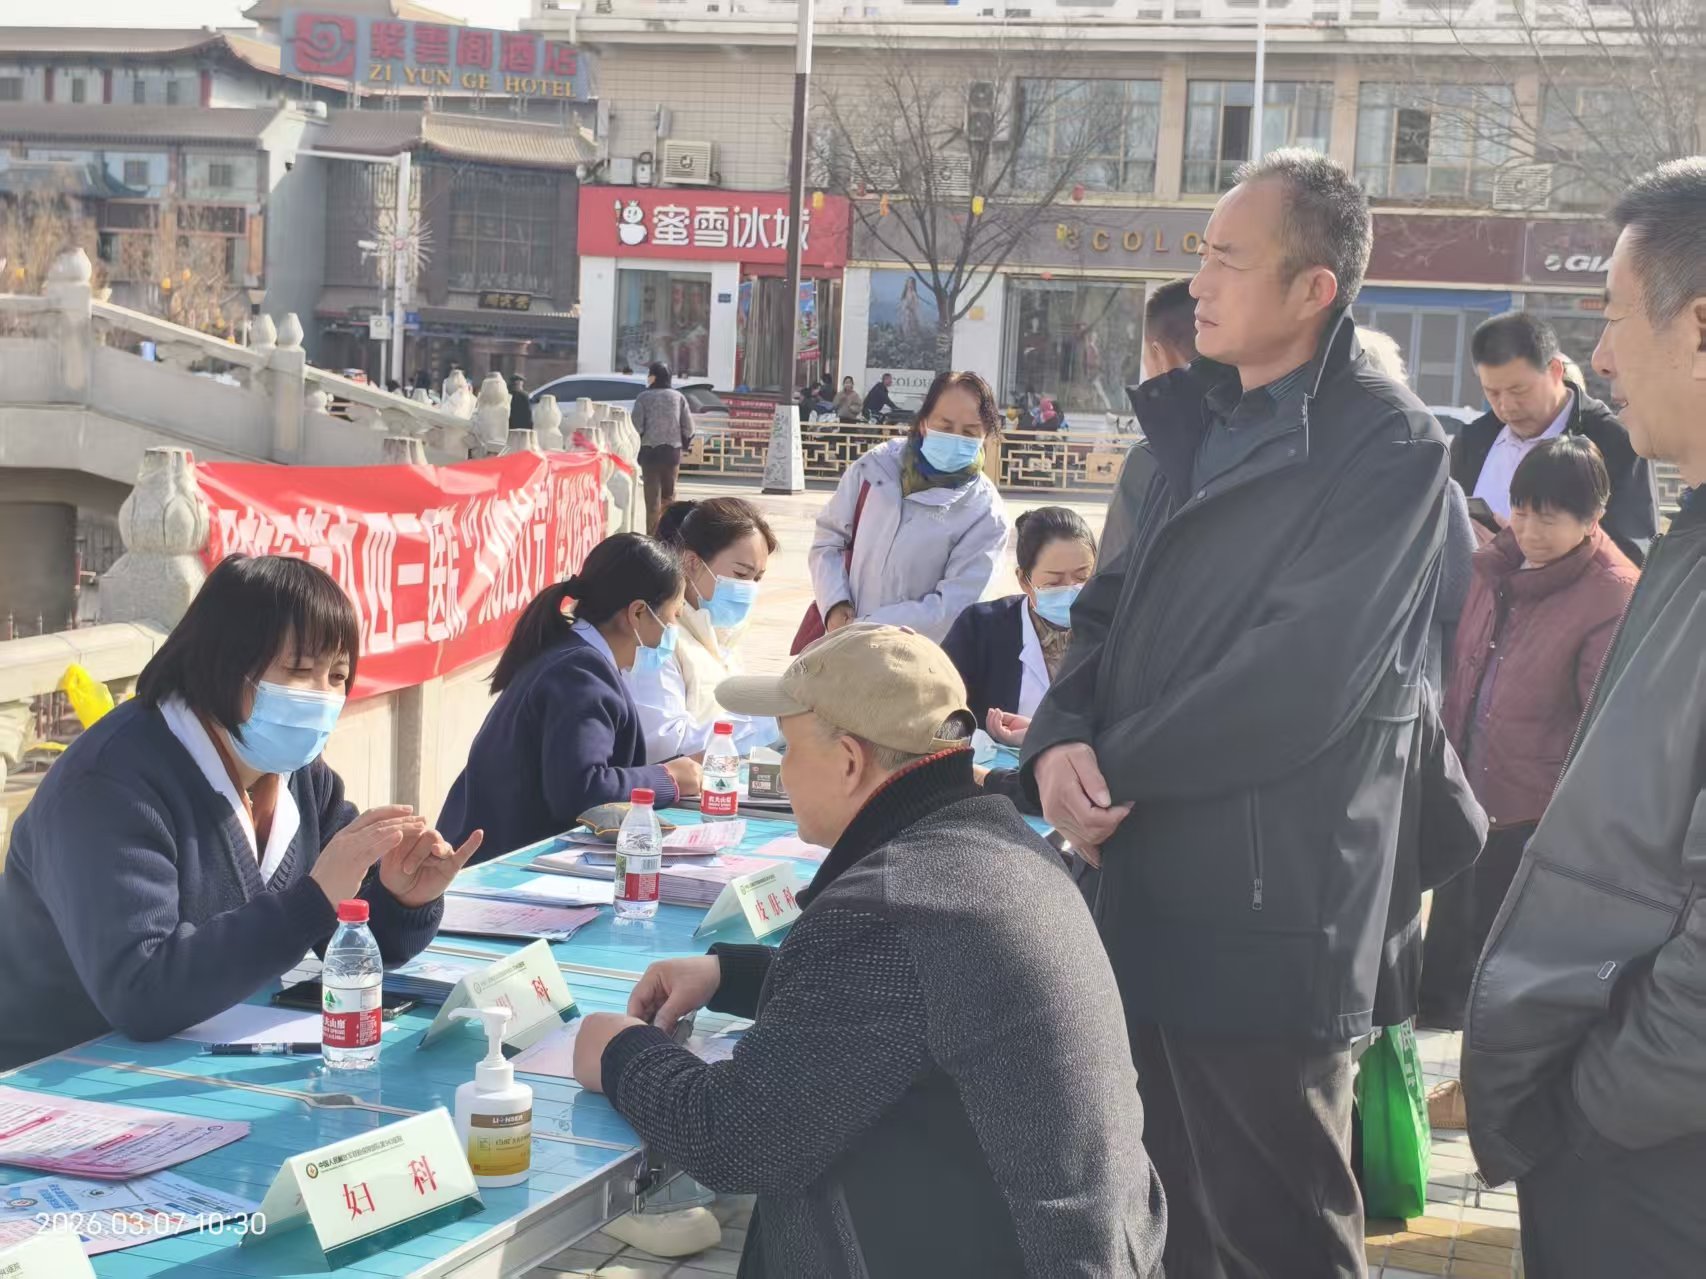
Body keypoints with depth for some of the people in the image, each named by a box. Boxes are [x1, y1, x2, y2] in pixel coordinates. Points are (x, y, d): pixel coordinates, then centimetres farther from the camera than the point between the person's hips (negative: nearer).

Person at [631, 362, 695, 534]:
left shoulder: (643, 397, -3)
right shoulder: (678, 397, 6)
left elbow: (637, 426, -10)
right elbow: (688, 427, 2)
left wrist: (635, 449, 0)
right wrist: (684, 446, 14)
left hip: (650, 450, -3)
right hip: (673, 450, 3)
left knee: (653, 495, -1)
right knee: (669, 495, 13)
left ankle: (653, 534, -4)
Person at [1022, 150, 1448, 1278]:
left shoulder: (1388, 448, -14)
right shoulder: (1203, 427, 14)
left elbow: (1295, 682, -22)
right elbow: (1113, 610, 14)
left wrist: (1112, 765, -12)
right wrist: (1059, 739, -7)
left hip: (1267, 922, -8)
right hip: (1148, 899, 8)